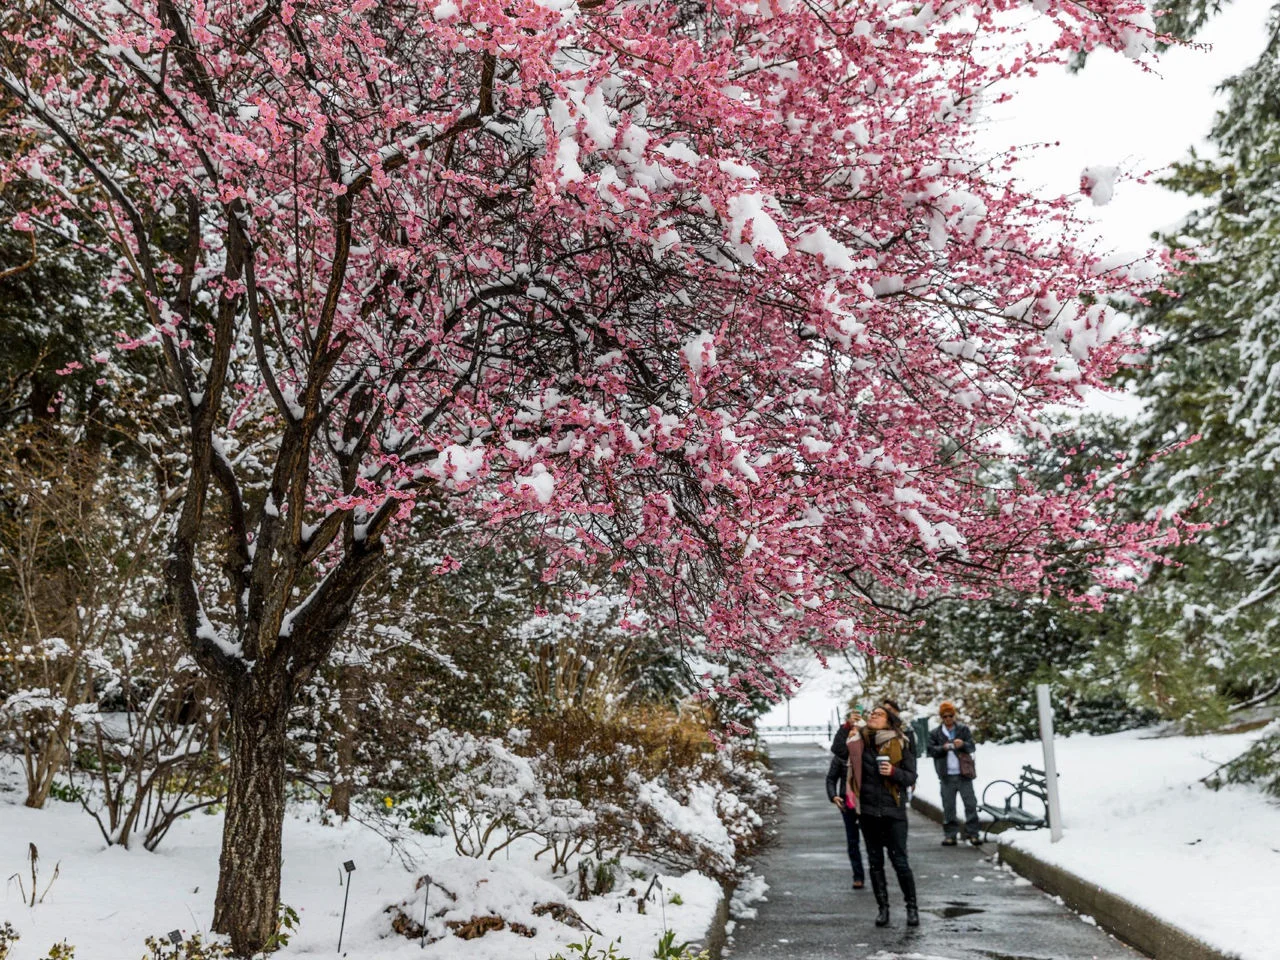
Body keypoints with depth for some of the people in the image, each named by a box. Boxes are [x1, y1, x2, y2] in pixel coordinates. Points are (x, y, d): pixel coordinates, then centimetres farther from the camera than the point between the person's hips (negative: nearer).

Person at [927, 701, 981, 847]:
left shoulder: (964, 729, 8)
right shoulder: (935, 733, 8)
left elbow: (972, 747, 2)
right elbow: (931, 750, 0)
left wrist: (963, 744, -20)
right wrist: (943, 748, -19)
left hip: (964, 774, 0)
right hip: (947, 776, 0)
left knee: (970, 803, -2)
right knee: (948, 806, 3)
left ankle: (972, 833, 4)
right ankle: (950, 834, 9)